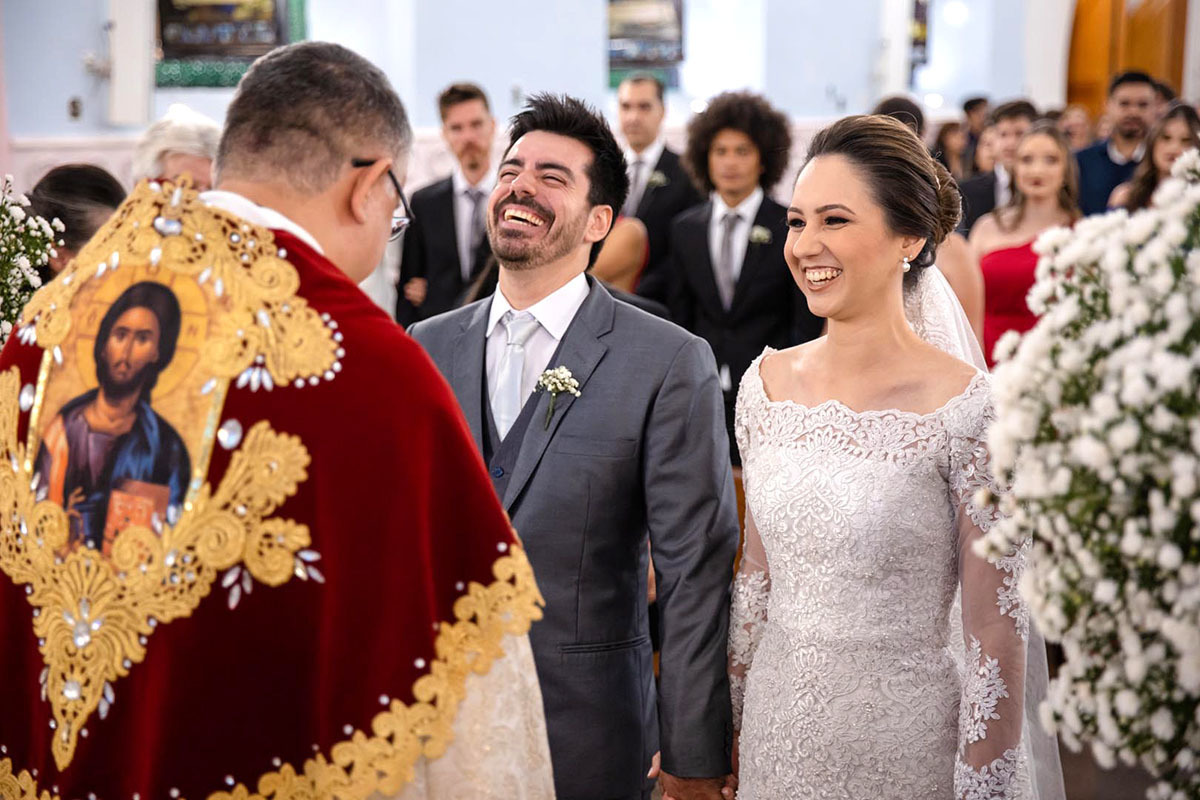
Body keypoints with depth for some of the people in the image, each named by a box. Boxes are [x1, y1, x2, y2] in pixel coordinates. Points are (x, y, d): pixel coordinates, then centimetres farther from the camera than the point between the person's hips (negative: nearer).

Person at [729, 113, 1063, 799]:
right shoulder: (767, 382, 0)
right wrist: (721, 724, 12)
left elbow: (995, 634, -13)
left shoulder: (967, 407, -16)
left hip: (901, 741, -4)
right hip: (776, 727, 5)